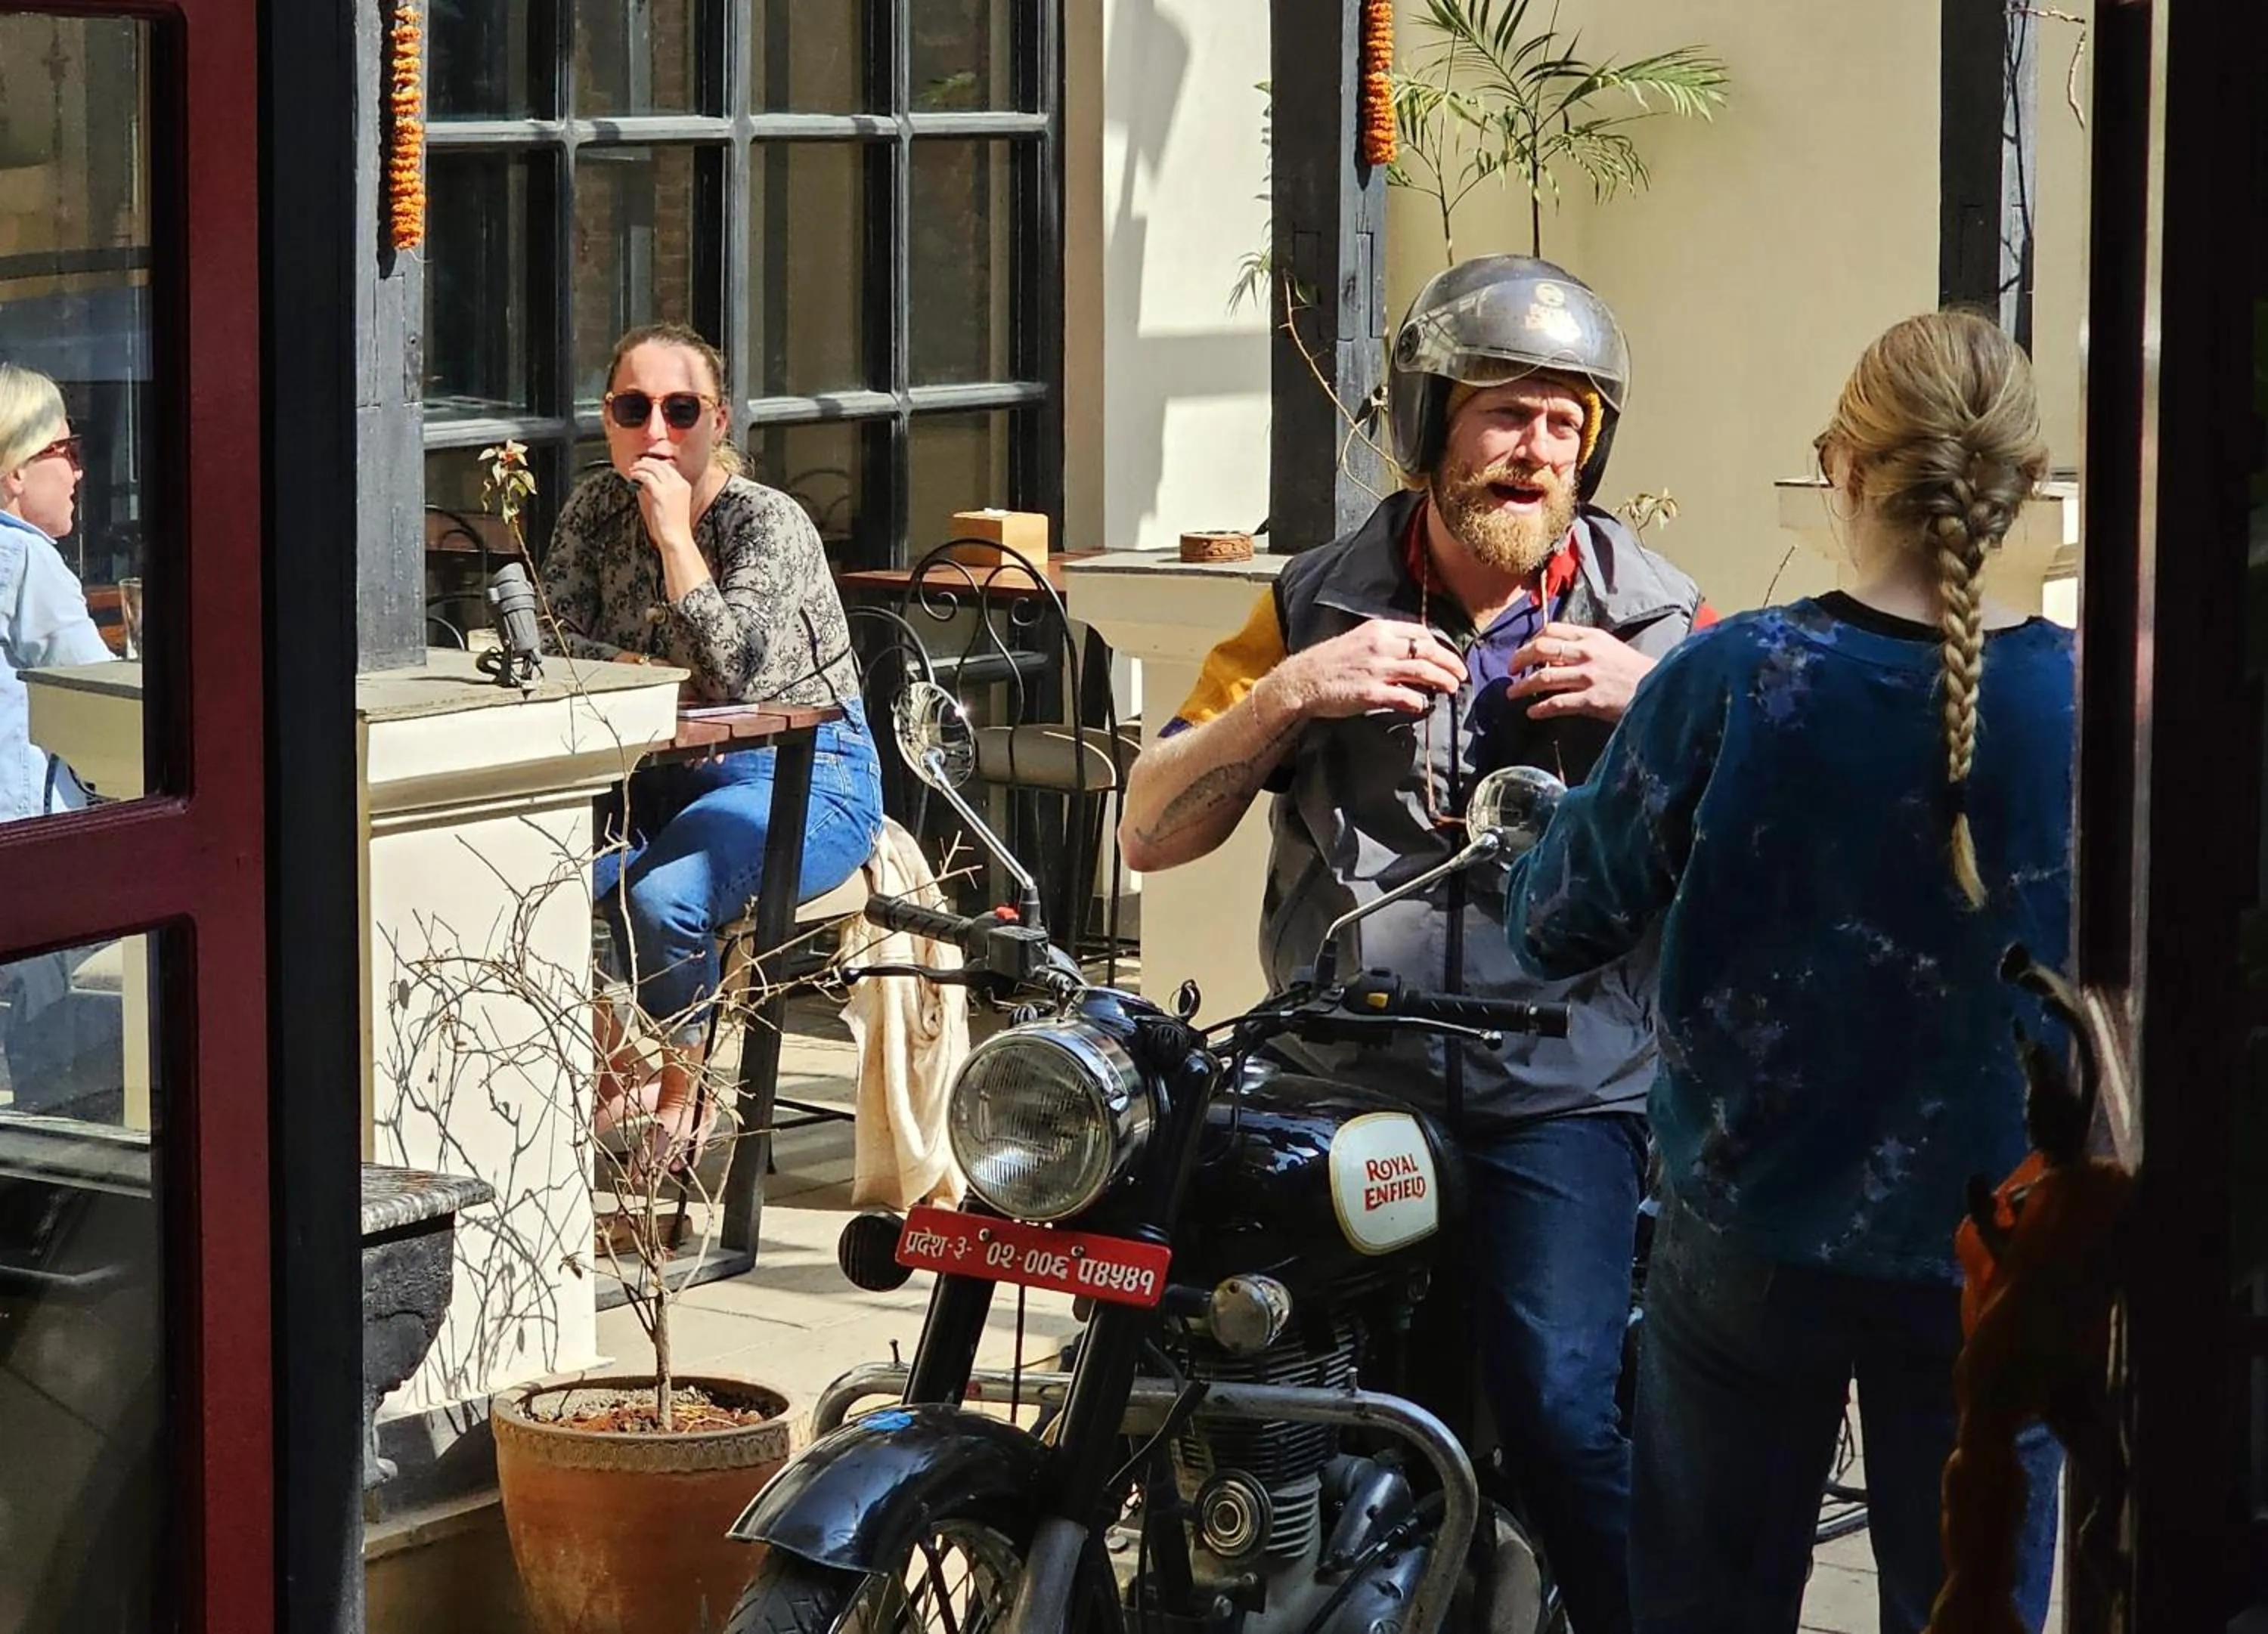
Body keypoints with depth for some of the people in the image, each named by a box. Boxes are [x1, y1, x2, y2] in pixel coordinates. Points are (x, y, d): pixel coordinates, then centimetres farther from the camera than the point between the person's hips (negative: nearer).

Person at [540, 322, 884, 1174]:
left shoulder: (770, 522, -14)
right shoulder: (596, 508, 4)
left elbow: (730, 671, -28)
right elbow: (551, 639, -1)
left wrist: (673, 531, -26)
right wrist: (643, 673, -18)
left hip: (803, 779, -5)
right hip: (661, 774, 5)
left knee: (660, 900, -33)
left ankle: (683, 1091, -5)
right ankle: (611, 1062, -1)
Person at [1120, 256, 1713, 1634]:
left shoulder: (1654, 618, 6)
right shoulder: (1320, 603, 10)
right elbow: (1151, 833, 5)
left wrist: (1656, 702, -15)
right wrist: (1289, 695, -10)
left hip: (1564, 1094, -2)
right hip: (1333, 1087, 2)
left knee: (1559, 1411, -21)